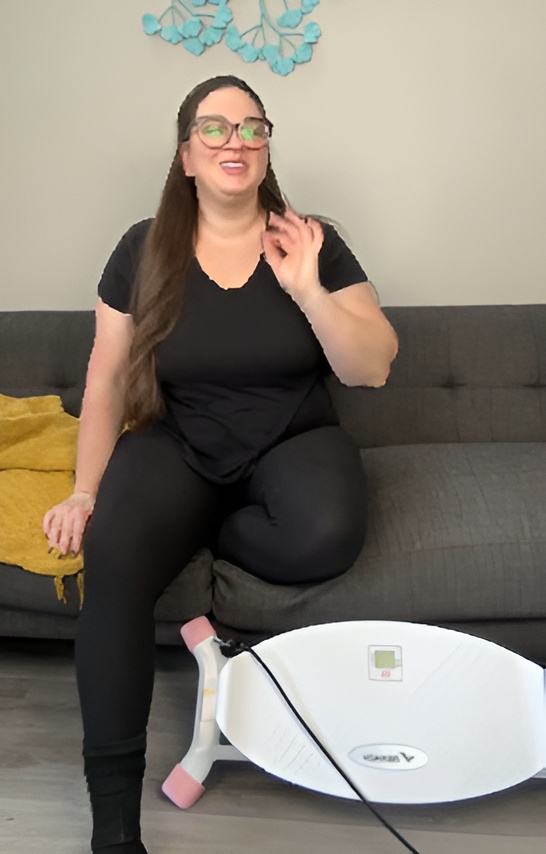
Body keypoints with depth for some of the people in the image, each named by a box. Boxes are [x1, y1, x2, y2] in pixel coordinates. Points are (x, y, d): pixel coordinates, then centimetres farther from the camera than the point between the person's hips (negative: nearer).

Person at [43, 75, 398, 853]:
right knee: (112, 558, -31)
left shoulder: (313, 243, 0)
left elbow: (374, 370, -6)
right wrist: (84, 492, -5)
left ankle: (199, 536, -2)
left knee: (328, 535, -36)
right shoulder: (144, 250, 3)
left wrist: (306, 290, -18)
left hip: (292, 440, 0)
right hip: (178, 444, 0)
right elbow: (106, 380, 4)